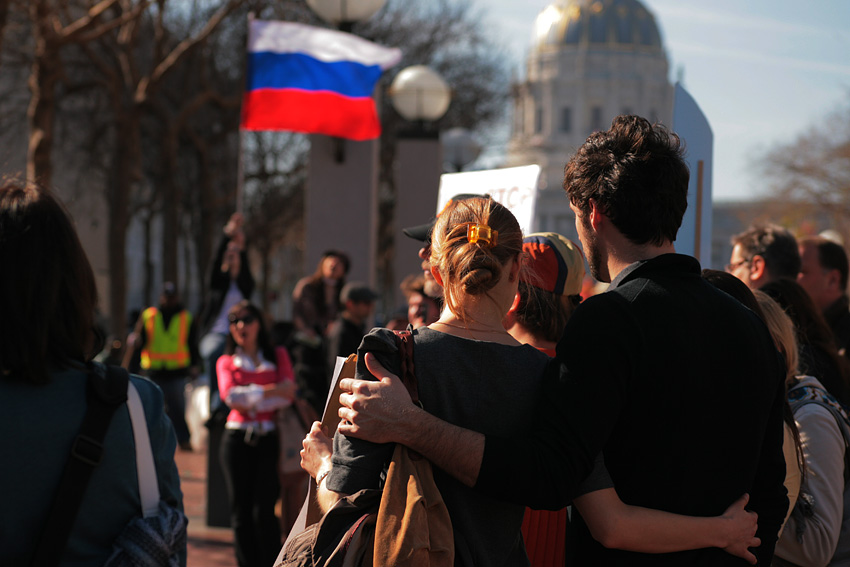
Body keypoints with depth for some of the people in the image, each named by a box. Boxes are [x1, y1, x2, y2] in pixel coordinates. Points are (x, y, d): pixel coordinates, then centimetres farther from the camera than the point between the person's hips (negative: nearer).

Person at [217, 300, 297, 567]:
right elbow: (230, 395, -5)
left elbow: (288, 393, -2)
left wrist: (250, 398, -5)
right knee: (241, 513, 1)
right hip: (237, 438, 1)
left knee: (263, 512, -11)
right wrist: (269, 391, -4)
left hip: (268, 438, -1)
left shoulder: (278, 356, 14)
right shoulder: (226, 362, 14)